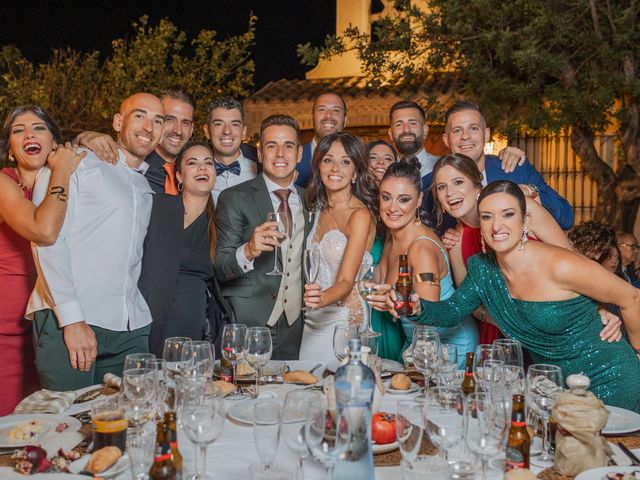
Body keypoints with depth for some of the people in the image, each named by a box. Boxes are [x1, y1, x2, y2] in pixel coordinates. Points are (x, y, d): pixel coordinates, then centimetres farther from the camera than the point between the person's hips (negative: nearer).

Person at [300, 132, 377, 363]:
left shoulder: (360, 215, -13)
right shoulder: (318, 208, 7)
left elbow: (346, 282, -21)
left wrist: (322, 298, -39)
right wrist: (310, 296, -3)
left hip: (344, 321, -6)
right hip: (312, 323, 6)